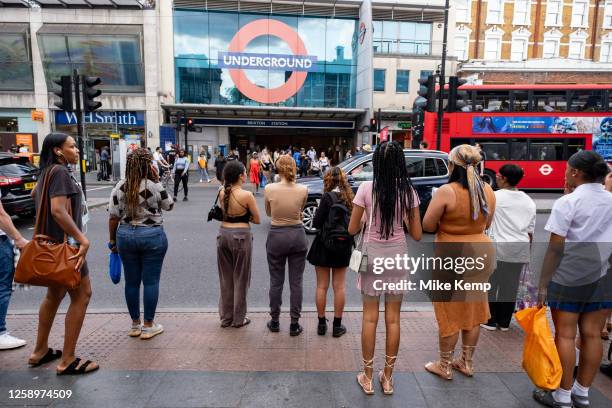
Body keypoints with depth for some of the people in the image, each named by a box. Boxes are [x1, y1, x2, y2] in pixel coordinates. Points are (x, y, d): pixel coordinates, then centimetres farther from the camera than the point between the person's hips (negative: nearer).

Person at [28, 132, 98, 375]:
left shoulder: (48, 171, 12)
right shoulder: (60, 171, -18)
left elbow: (35, 194, 29)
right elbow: (58, 210, -27)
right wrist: (83, 239, -26)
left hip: (53, 242, 10)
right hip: (64, 242, -10)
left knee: (55, 294, 20)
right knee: (82, 295, -2)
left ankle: (40, 352, 33)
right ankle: (67, 361, 5)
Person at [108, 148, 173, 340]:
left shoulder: (120, 187, -1)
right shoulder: (154, 186, -11)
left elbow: (113, 217, 1)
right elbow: (169, 205, 5)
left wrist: (112, 240, 12)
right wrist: (157, 180, 1)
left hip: (125, 236, 4)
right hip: (152, 236, -4)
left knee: (132, 281, 13)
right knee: (151, 281, 6)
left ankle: (135, 324, 26)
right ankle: (148, 326, 14)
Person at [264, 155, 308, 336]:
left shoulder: (269, 189, -11)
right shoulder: (303, 189, -8)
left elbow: (268, 213, 5)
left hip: (276, 236, 0)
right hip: (297, 235, 1)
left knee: (276, 282, 13)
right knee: (296, 282, 9)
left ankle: (274, 321, 27)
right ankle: (294, 324, 18)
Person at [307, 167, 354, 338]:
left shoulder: (328, 197, -15)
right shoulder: (349, 197, -2)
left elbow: (316, 223, -14)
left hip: (324, 246, -4)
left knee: (322, 286, 9)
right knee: (339, 286, 11)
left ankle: (322, 324, 18)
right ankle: (337, 325, 18)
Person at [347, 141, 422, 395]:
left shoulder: (366, 189, -11)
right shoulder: (408, 191, -5)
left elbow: (352, 229, -5)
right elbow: (417, 234, -3)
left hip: (372, 255, -1)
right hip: (397, 256, 2)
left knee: (370, 317, 10)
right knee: (393, 319, 12)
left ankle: (368, 377, 22)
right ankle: (388, 377, 26)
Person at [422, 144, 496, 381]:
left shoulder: (446, 191, -19)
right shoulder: (488, 190, 0)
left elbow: (427, 225, -15)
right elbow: (487, 223, 12)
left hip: (452, 256, -6)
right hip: (481, 253, 6)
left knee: (450, 312, 8)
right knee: (473, 310, 17)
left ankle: (445, 366, 22)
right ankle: (466, 363, 33)